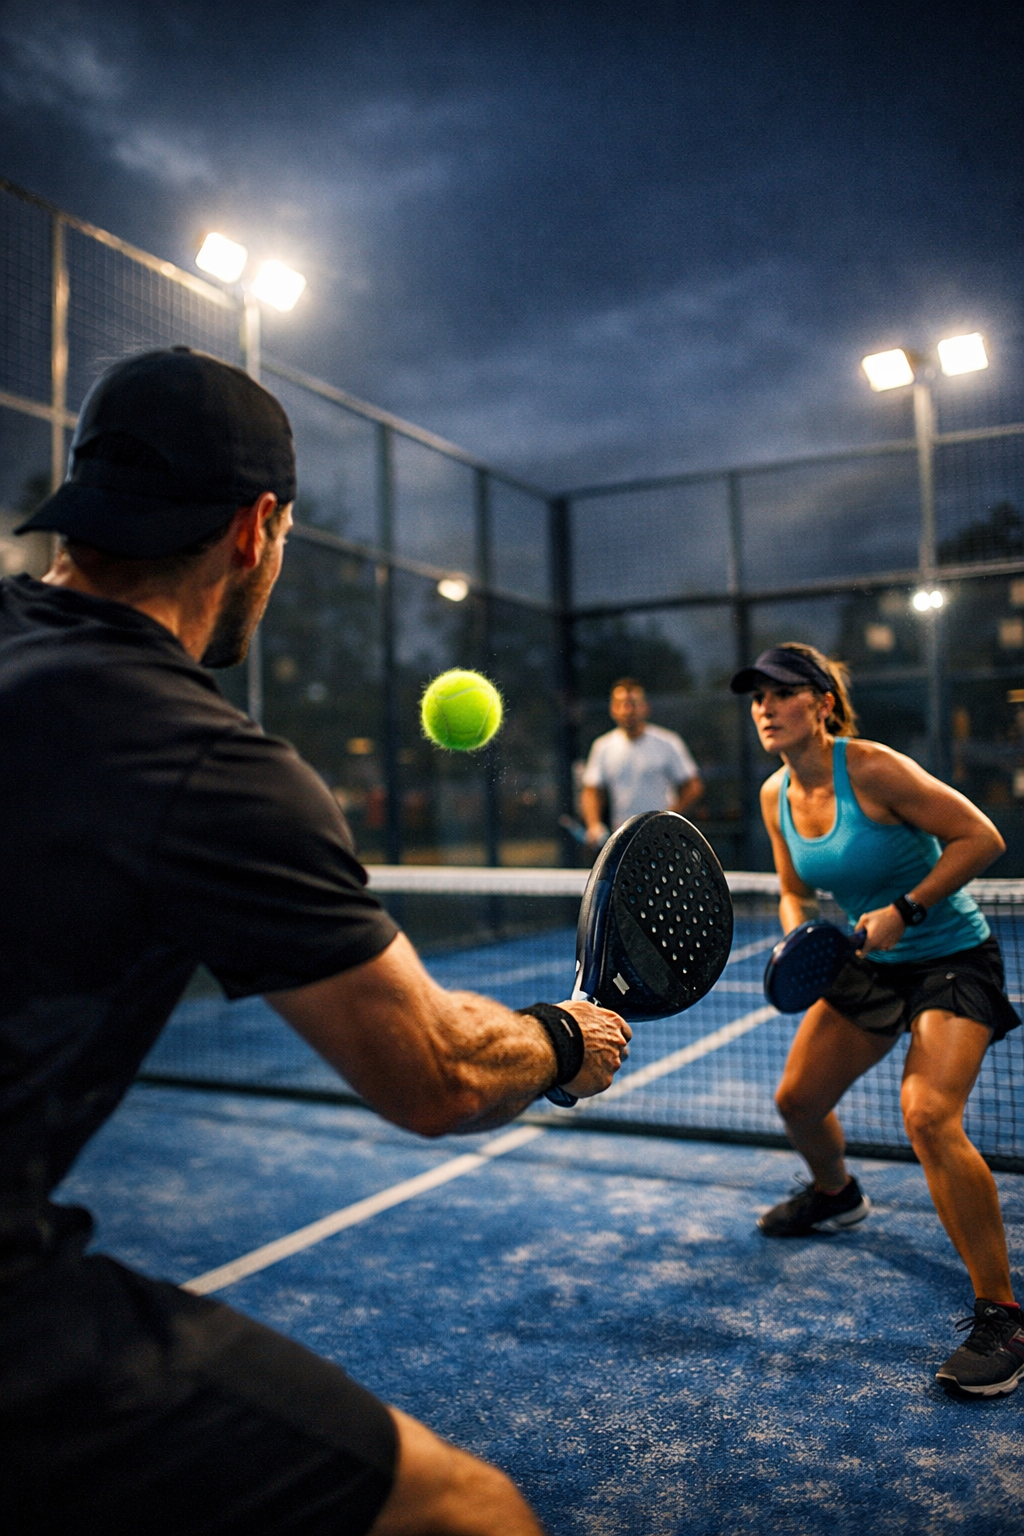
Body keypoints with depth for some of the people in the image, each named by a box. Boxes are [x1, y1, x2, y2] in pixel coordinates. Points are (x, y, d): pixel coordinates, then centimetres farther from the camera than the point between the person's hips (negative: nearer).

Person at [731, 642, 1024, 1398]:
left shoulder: (872, 769, -23)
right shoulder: (777, 795, -1)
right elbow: (797, 893, 12)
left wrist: (905, 909, -25)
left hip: (952, 958, -7)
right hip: (872, 964, 8)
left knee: (929, 1116, -26)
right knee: (798, 1099, 13)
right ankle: (836, 1195, 48)